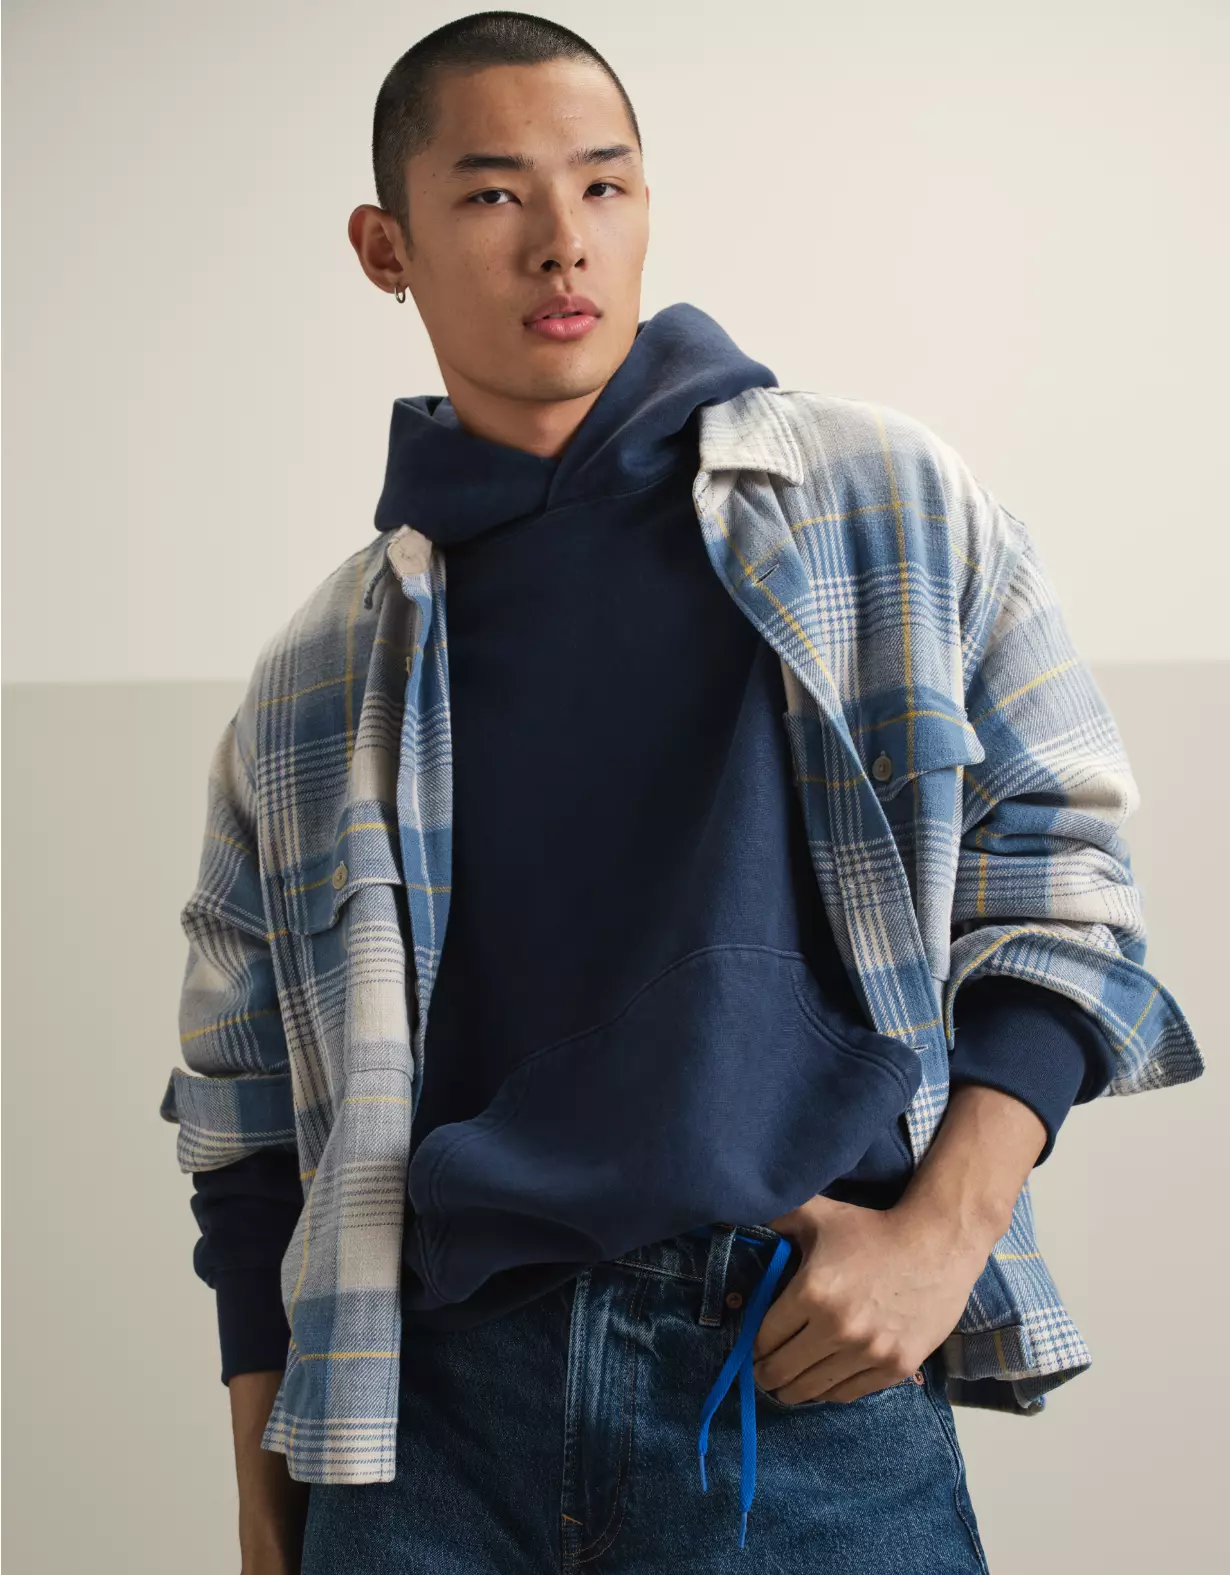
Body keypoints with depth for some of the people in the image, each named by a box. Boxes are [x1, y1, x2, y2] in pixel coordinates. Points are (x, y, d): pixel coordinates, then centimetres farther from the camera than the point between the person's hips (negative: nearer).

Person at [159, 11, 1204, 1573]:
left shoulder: (891, 506, 6)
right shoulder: (315, 683, 9)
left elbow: (1055, 870, 6)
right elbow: (249, 1122, 13)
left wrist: (945, 1235, -6)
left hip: (822, 1399, -1)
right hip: (437, 1416, 1)